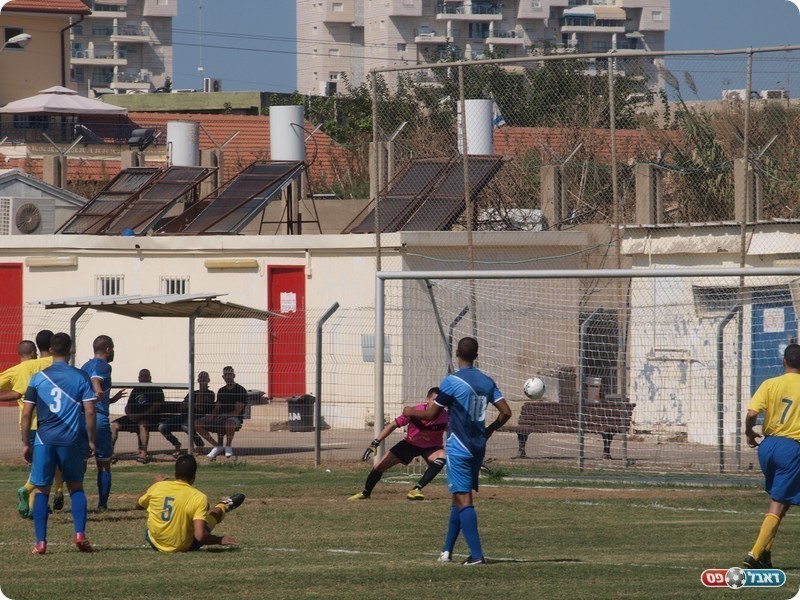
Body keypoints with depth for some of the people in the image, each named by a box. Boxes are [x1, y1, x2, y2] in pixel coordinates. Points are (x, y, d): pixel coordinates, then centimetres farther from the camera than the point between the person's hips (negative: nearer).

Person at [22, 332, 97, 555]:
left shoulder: (38, 378, 3)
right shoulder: (80, 377, 1)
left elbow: (26, 414, 2)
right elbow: (90, 412, -4)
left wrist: (26, 443, 10)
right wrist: (90, 441, 6)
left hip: (44, 440, 0)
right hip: (72, 440, 0)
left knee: (41, 490, 7)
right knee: (76, 487, 15)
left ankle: (41, 542, 0)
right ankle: (80, 534, 1)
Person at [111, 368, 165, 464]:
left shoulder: (156, 390, 5)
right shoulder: (136, 390, 23)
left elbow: (156, 406, -9)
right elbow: (128, 406, 22)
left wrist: (141, 415, -18)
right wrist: (130, 414, -2)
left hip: (149, 417, -6)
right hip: (133, 418, 6)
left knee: (142, 425, -41)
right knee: (114, 425, -12)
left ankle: (143, 454, -49)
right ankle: (110, 451, -16)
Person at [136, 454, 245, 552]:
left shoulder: (158, 487, -13)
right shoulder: (199, 498, -22)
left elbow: (139, 505, 9)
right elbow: (199, 536, -29)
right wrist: (220, 540, -10)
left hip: (155, 543, 3)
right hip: (184, 547, -3)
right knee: (215, 512, 18)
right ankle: (224, 506, 54)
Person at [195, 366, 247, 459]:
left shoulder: (240, 390, -1)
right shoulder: (221, 391, 19)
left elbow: (237, 411, -9)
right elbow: (217, 408, 17)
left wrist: (225, 416, -25)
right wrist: (211, 415, -6)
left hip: (233, 418, -6)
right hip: (219, 418, 6)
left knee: (229, 422, -44)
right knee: (198, 423, -15)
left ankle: (228, 446, -20)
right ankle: (216, 446, -9)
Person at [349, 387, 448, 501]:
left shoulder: (444, 417, -28)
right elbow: (393, 425, -16)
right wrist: (375, 444, -18)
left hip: (431, 447, -1)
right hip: (410, 444, 1)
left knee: (441, 457, -35)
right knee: (379, 466, 1)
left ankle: (416, 490, -29)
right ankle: (365, 493, 30)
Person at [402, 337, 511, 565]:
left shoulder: (452, 381, -11)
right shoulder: (487, 382, 6)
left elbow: (432, 414, -7)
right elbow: (506, 412, 4)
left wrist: (410, 412, 12)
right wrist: (490, 430, 21)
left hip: (459, 449, -6)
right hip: (478, 448, 6)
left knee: (463, 499, -8)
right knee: (460, 498, 17)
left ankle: (477, 555, -18)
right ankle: (447, 550, 22)